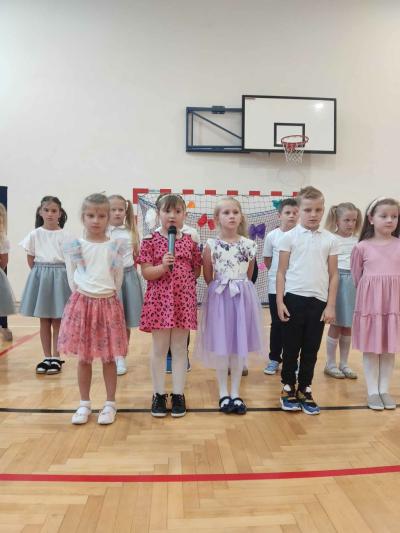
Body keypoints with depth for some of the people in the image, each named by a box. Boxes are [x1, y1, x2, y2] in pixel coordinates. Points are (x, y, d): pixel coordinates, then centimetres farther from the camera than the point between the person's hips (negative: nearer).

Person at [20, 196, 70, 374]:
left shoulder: (65, 236, -3)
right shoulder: (35, 234, 1)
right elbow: (30, 259, 7)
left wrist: (57, 273, -6)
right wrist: (40, 273, 0)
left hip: (59, 277, -2)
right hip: (40, 276, 2)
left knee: (57, 321, 5)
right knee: (44, 321, 9)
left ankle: (56, 358, 15)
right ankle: (47, 357, 19)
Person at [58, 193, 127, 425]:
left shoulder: (116, 246, -2)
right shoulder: (75, 246, 0)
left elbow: (118, 279, 4)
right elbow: (72, 279, 6)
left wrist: (107, 296, -7)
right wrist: (83, 296, 1)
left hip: (108, 304, -1)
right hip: (82, 302, 1)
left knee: (109, 358, 7)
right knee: (84, 358, 10)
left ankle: (110, 404, 21)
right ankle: (85, 404, 25)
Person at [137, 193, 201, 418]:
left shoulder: (190, 242, 4)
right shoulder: (151, 241, -3)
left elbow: (197, 270, 14)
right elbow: (146, 272, -8)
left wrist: (184, 281, 3)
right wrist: (162, 267, -23)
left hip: (184, 300, 2)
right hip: (159, 300, -2)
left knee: (180, 349, 9)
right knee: (159, 349, 8)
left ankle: (178, 394, 21)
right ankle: (159, 394, 22)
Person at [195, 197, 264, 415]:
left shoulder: (249, 245, -1)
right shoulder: (211, 245, -6)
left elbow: (249, 275, 10)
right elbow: (208, 277, 2)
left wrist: (239, 287, 8)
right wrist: (222, 290, 7)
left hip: (243, 297, 2)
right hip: (219, 298, -2)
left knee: (240, 346, 7)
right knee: (220, 346, 5)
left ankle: (235, 393, 22)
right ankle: (223, 393, 21)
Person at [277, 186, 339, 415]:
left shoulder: (330, 240, 4)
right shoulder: (290, 237, -1)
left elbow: (334, 275, 6)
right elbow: (281, 271, 0)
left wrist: (331, 305, 1)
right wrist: (280, 301, -5)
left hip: (319, 301, 2)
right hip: (294, 298, -2)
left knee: (311, 349, 10)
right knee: (291, 347, 8)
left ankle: (305, 390, 25)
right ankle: (288, 388, 24)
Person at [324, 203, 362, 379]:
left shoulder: (358, 241, 9)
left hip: (353, 282, 4)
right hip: (337, 280, -4)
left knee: (348, 325, 10)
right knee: (337, 324, 2)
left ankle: (344, 363, 24)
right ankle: (330, 364, 17)